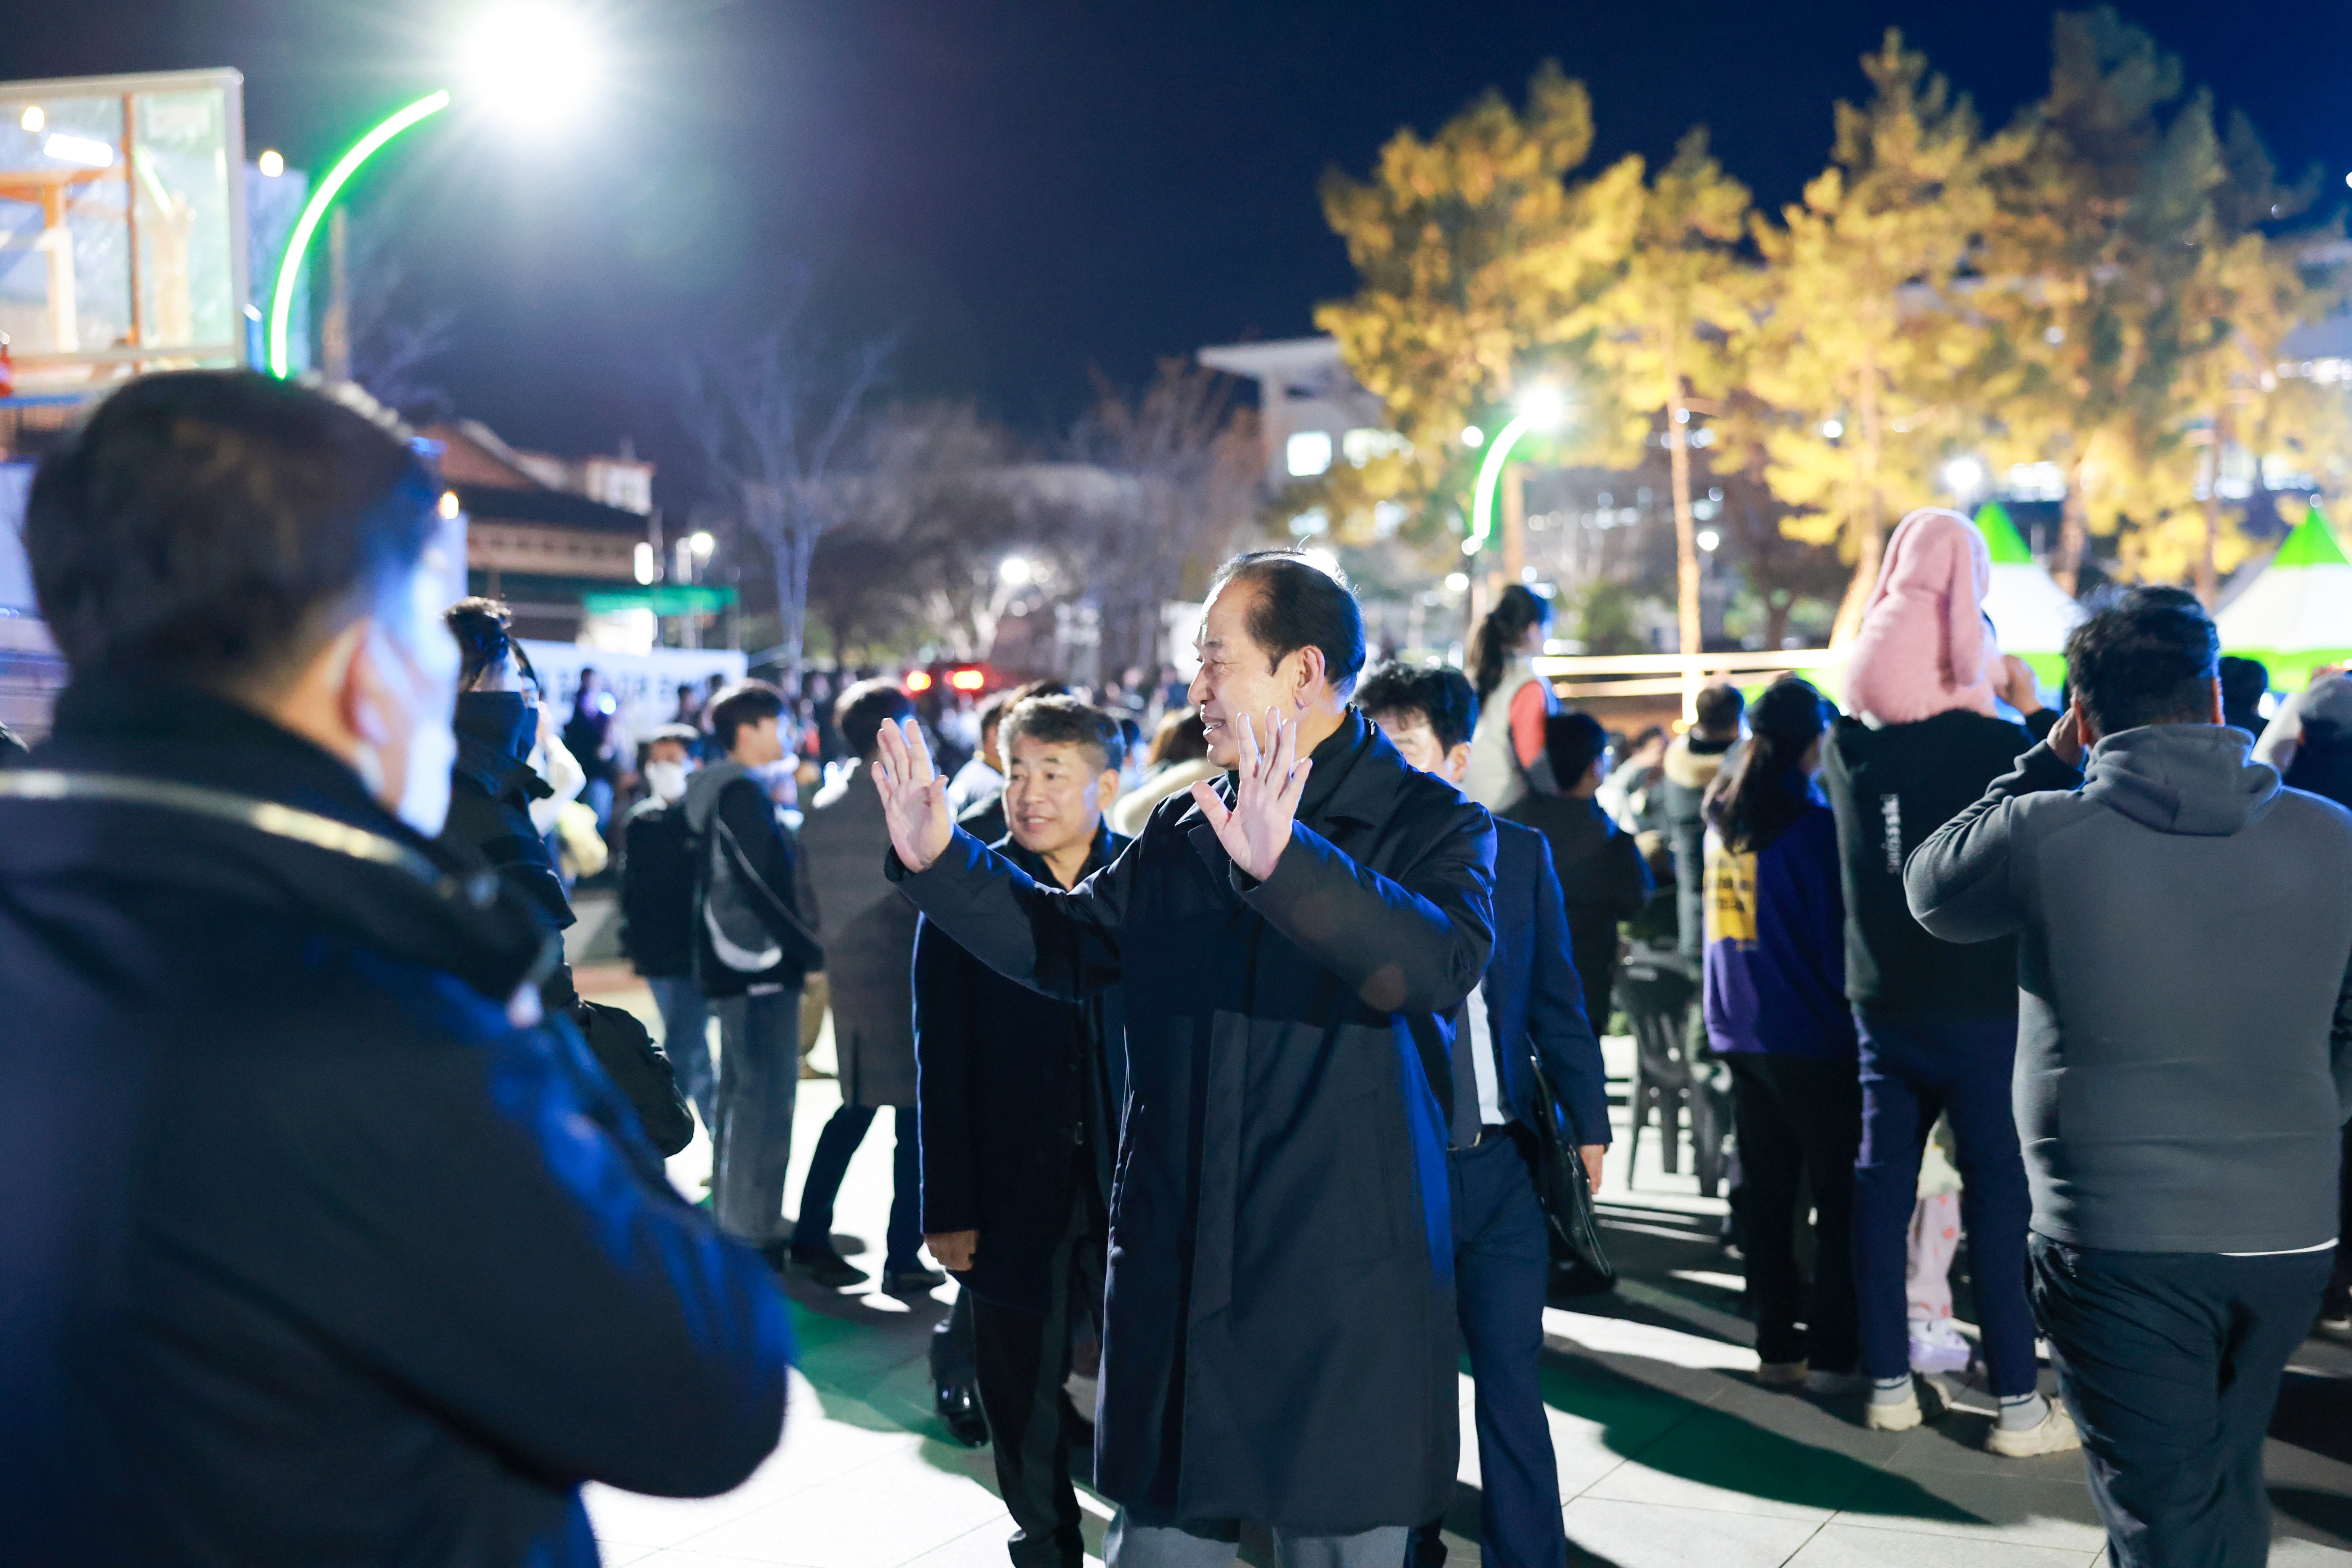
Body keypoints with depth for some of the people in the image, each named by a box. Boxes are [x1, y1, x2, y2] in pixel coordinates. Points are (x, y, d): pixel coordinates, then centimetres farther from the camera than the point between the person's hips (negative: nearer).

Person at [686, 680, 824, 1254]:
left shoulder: (719, 790, 16)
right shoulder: (742, 793, -15)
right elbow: (763, 886, -19)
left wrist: (801, 946, 15)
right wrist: (811, 949, -14)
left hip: (735, 965, 11)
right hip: (759, 965, -11)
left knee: (742, 1090, 17)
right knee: (766, 1095, -8)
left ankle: (733, 1219, 25)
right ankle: (753, 1234, -5)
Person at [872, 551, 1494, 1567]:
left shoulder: (1429, 823, -6)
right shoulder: (1183, 831, 11)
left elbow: (1442, 965, -27)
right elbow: (1065, 944, 21)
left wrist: (1284, 863, -41)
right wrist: (939, 861, 8)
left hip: (1347, 1293, -5)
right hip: (1177, 1281, 5)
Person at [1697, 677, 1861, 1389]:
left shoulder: (1723, 819, 7)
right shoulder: (1812, 824, -13)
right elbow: (1835, 935, -9)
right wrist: (1853, 1005, 1)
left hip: (1740, 1030, 7)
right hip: (1810, 1034, -7)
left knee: (1765, 1190, 11)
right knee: (1840, 1192, 1)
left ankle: (1776, 1343, 15)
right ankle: (1832, 1349, 0)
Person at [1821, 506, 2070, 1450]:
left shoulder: (1847, 744, -1)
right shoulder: (1994, 743, -16)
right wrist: (2036, 710, 3)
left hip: (1884, 998, 5)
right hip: (1981, 1000, -5)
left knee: (1882, 1182, 11)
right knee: (1998, 1192, 1)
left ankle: (1889, 1384, 18)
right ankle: (2018, 1405, 5)